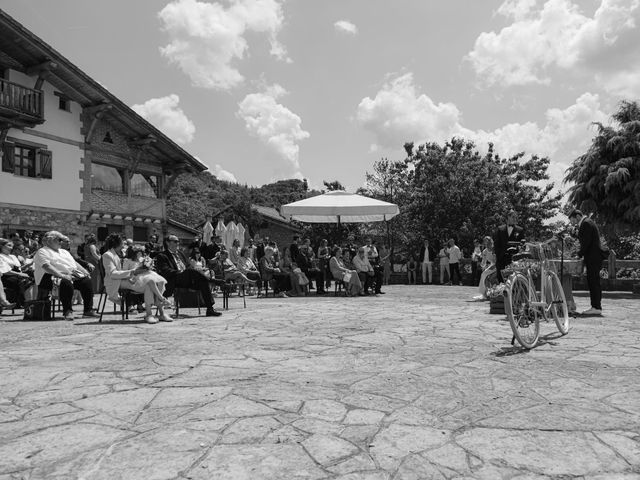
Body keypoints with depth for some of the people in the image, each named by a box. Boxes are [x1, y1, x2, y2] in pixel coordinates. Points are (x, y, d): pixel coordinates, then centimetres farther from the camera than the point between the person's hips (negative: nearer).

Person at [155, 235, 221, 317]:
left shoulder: (180, 253, 29)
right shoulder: (162, 256, 6)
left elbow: (188, 266, 23)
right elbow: (165, 271, -8)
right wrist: (179, 273, -21)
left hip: (187, 280, 7)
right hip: (174, 281, -6)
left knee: (203, 281, -22)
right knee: (192, 271, -35)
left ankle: (210, 309, -22)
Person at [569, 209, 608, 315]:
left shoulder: (586, 223, -12)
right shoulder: (587, 222, 20)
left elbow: (586, 242, -17)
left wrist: (579, 255, -10)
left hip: (593, 257, -10)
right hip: (593, 258, 10)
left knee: (593, 282, -9)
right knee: (592, 282, 11)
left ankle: (596, 308, -8)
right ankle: (596, 307, 14)